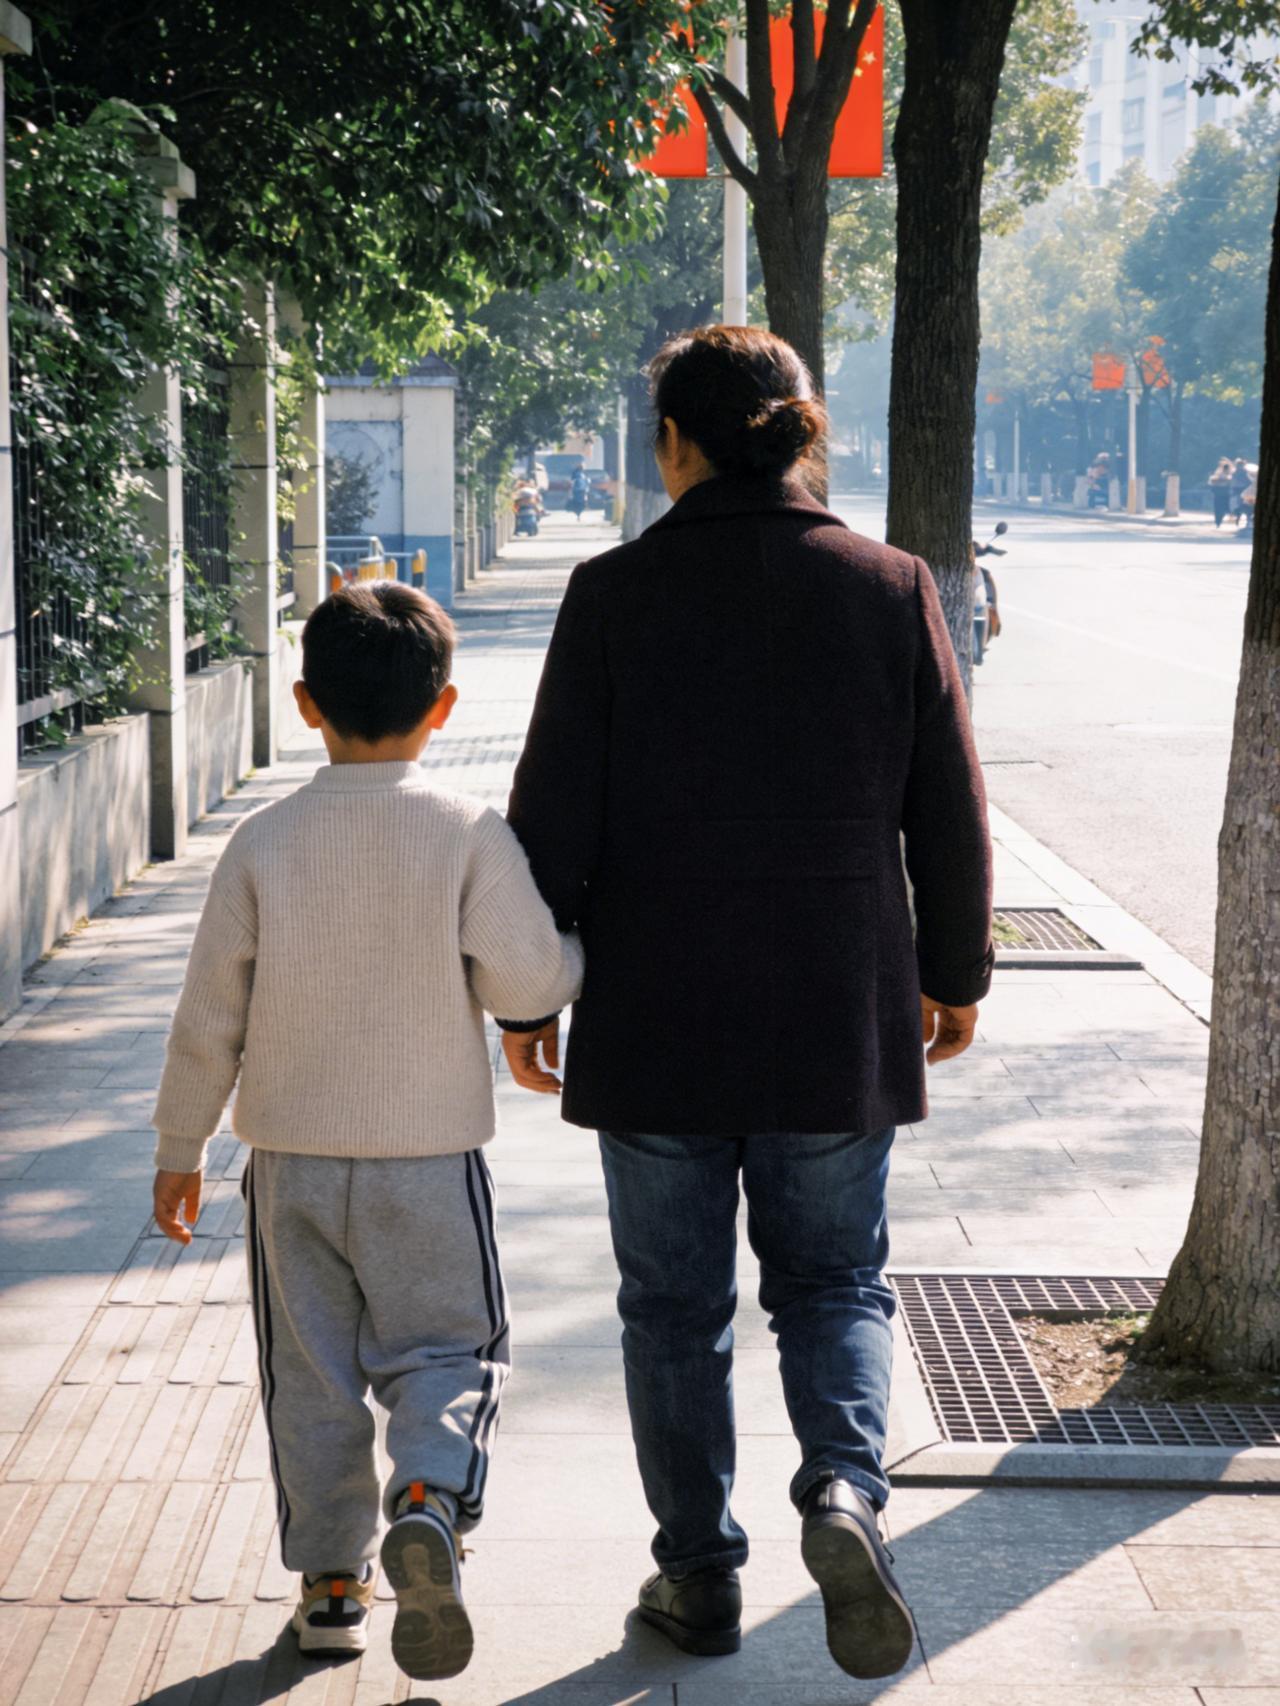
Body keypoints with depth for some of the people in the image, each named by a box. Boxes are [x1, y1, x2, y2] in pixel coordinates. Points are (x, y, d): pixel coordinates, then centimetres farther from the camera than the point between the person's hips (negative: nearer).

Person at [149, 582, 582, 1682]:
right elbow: (525, 980, -13)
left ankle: (331, 1580, 17)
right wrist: (579, 957, 10)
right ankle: (430, 1499, -17)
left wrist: (181, 1149, 10)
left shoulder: (265, 844, -5)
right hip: (430, 1153, -2)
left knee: (310, 1373, 12)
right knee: (446, 1347, 10)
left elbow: (210, 1017, -1)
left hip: (291, 1154, 2)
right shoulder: (469, 834, -11)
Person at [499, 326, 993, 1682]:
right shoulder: (892, 589, -3)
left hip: (656, 1018, -1)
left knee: (675, 1306, 13)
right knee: (832, 1281, 17)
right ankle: (843, 1489, -8)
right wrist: (954, 973, 15)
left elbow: (553, 819, -7)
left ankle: (699, 1578, 21)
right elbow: (951, 816, 1)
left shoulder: (614, 596, -8)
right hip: (840, 1017, 1)